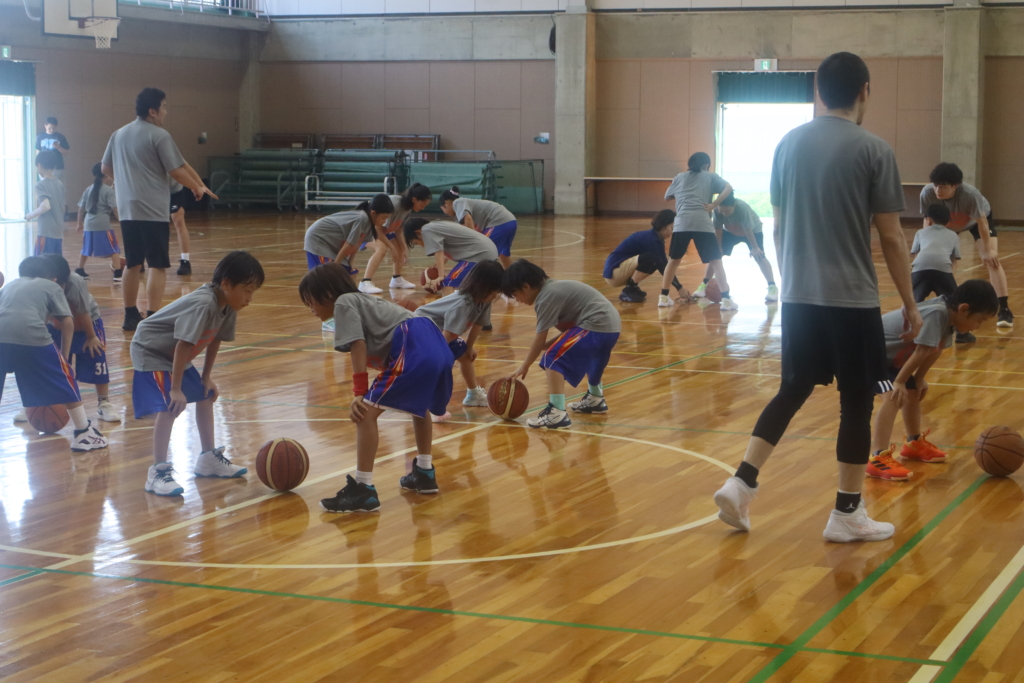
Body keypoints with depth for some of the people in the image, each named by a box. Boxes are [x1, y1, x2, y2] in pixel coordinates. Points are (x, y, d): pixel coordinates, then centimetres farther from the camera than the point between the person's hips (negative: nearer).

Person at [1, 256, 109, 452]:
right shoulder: (52, 287, 26)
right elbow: (67, 324, 16)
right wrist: (64, 357, 23)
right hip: (31, 335, -3)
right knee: (64, 378, 15)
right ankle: (84, 434, 18)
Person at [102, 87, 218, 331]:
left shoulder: (119, 134, 12)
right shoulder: (159, 135, -10)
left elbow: (106, 168, 20)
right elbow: (177, 170, -12)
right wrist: (197, 187, 3)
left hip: (127, 211, 7)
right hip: (153, 211, -7)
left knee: (133, 265, 16)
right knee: (157, 266, -5)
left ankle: (131, 316, 22)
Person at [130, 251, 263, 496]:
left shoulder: (228, 306, -7)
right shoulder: (203, 304, -34)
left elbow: (215, 340, 5)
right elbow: (183, 345, -33)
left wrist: (207, 376, 6)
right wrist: (176, 389, -28)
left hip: (176, 356, 10)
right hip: (151, 351, -10)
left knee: (205, 396, 13)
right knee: (170, 406, -20)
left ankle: (208, 458, 26)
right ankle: (158, 472, -16)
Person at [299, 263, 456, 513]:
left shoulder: (343, 302, 7)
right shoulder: (363, 301, 34)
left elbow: (358, 346, -6)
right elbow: (373, 348, 34)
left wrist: (359, 394, -10)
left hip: (413, 351, -10)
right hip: (438, 345, 10)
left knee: (366, 412, -8)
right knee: (419, 405, 35)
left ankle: (363, 489, -10)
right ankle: (424, 473, 42)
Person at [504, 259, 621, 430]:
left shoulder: (546, 297, -12)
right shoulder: (553, 288, 17)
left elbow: (540, 339, -10)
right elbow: (569, 328, 17)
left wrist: (524, 367, -1)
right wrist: (550, 344, 6)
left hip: (596, 326, -10)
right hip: (612, 324, 10)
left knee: (554, 358, -11)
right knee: (588, 357, 35)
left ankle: (557, 413, -19)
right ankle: (595, 399, 55)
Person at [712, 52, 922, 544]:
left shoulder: (789, 144, 5)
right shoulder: (873, 150, -8)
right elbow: (890, 236, -7)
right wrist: (909, 304, 2)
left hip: (797, 298, 5)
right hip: (853, 300, -5)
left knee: (792, 391, 16)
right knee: (856, 402, 6)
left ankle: (741, 484, 6)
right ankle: (847, 513, 12)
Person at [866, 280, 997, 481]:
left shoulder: (949, 315, -2)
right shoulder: (937, 313, -32)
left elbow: (934, 350, 6)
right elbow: (921, 351, -29)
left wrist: (919, 379, 6)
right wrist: (899, 382, -24)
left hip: (889, 353, 10)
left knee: (913, 392, 22)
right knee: (893, 397, -25)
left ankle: (914, 443, 42)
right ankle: (879, 458, -31)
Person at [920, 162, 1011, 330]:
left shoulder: (970, 194, -44)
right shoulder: (927, 193, -35)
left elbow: (981, 222, -30)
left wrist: (988, 250, -21)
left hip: (978, 219, -4)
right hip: (948, 224, 4)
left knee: (992, 259, -17)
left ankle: (1004, 309, -19)